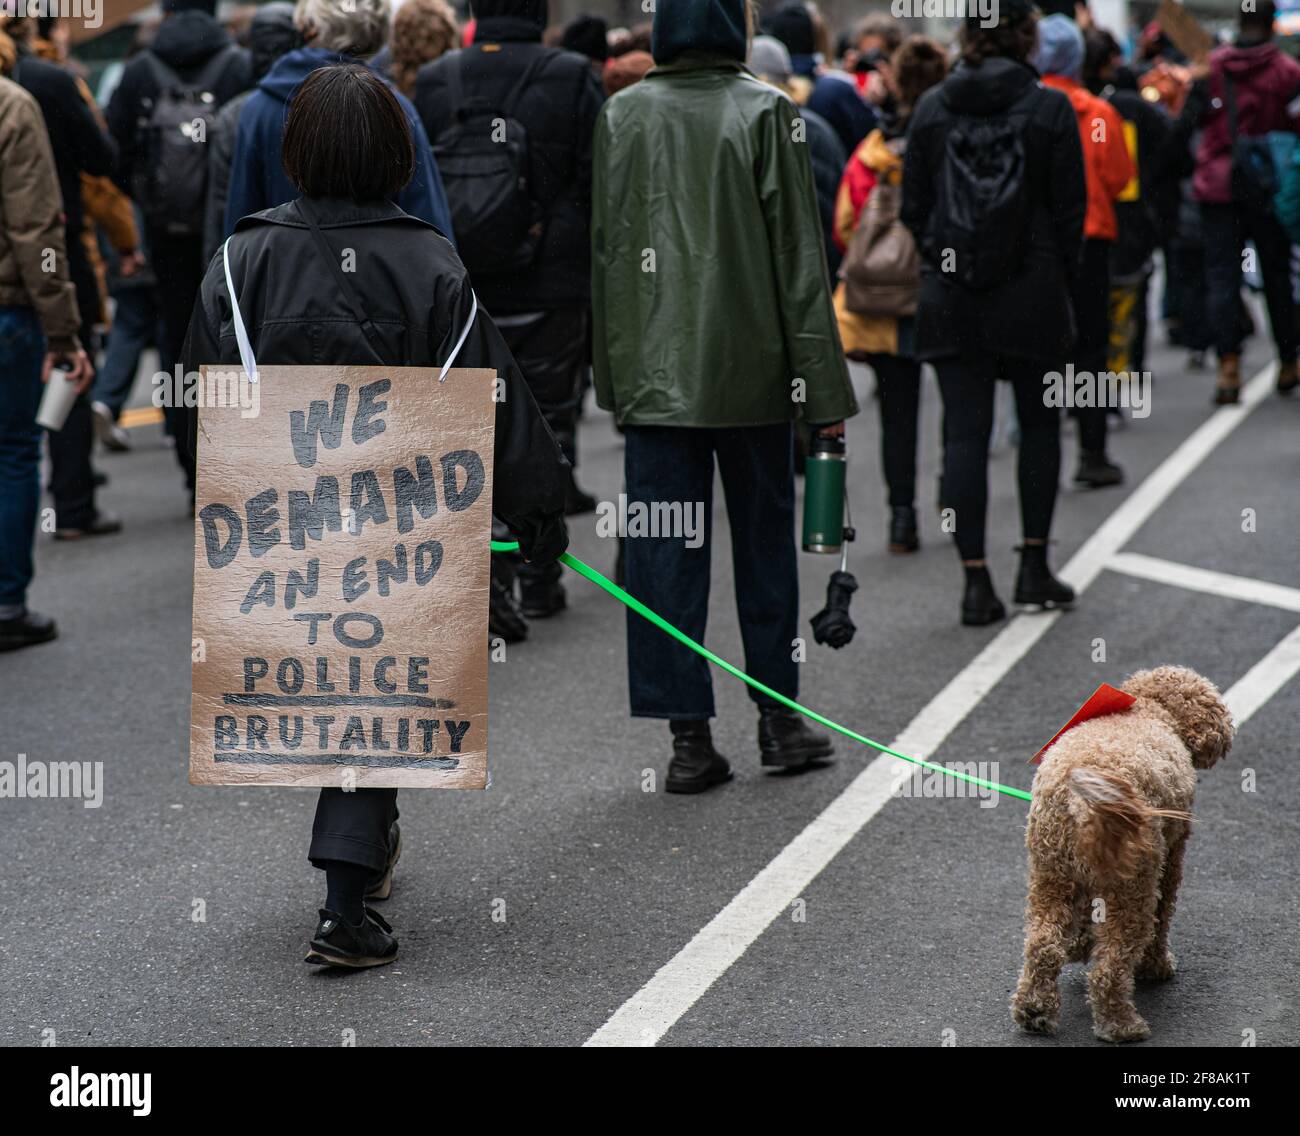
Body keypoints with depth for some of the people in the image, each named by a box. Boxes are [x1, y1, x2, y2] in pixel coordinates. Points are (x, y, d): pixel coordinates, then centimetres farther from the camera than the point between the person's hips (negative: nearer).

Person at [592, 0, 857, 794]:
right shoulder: (765, 112, -7)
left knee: (663, 552, 4)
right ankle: (779, 719, 20)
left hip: (654, 371, 2)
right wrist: (824, 389, -4)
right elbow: (797, 256, -7)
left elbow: (606, 251, 6)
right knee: (764, 539, 12)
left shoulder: (622, 116, 2)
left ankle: (689, 736, 3)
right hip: (751, 370, -2)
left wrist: (615, 375, 13)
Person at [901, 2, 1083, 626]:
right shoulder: (1048, 107, -7)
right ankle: (1034, 567, 15)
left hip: (950, 294, 2)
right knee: (1040, 423, 15)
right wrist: (1059, 276, 9)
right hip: (1031, 293, -2)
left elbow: (913, 205, 4)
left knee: (964, 434, 3)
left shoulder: (931, 107, 0)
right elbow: (1070, 207, -4)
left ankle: (976, 581, -1)